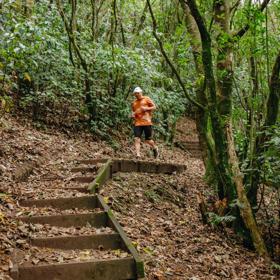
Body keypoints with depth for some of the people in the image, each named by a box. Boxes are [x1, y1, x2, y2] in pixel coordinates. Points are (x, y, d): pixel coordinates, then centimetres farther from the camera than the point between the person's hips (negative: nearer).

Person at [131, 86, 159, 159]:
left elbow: (154, 107, 3)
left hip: (147, 122, -4)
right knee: (137, 138, -12)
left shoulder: (146, 99, 4)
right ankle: (138, 154, -14)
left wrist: (146, 108, -12)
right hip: (137, 123, 4)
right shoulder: (134, 102, 16)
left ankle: (155, 148, 31)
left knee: (148, 140, 3)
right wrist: (133, 114, 6)